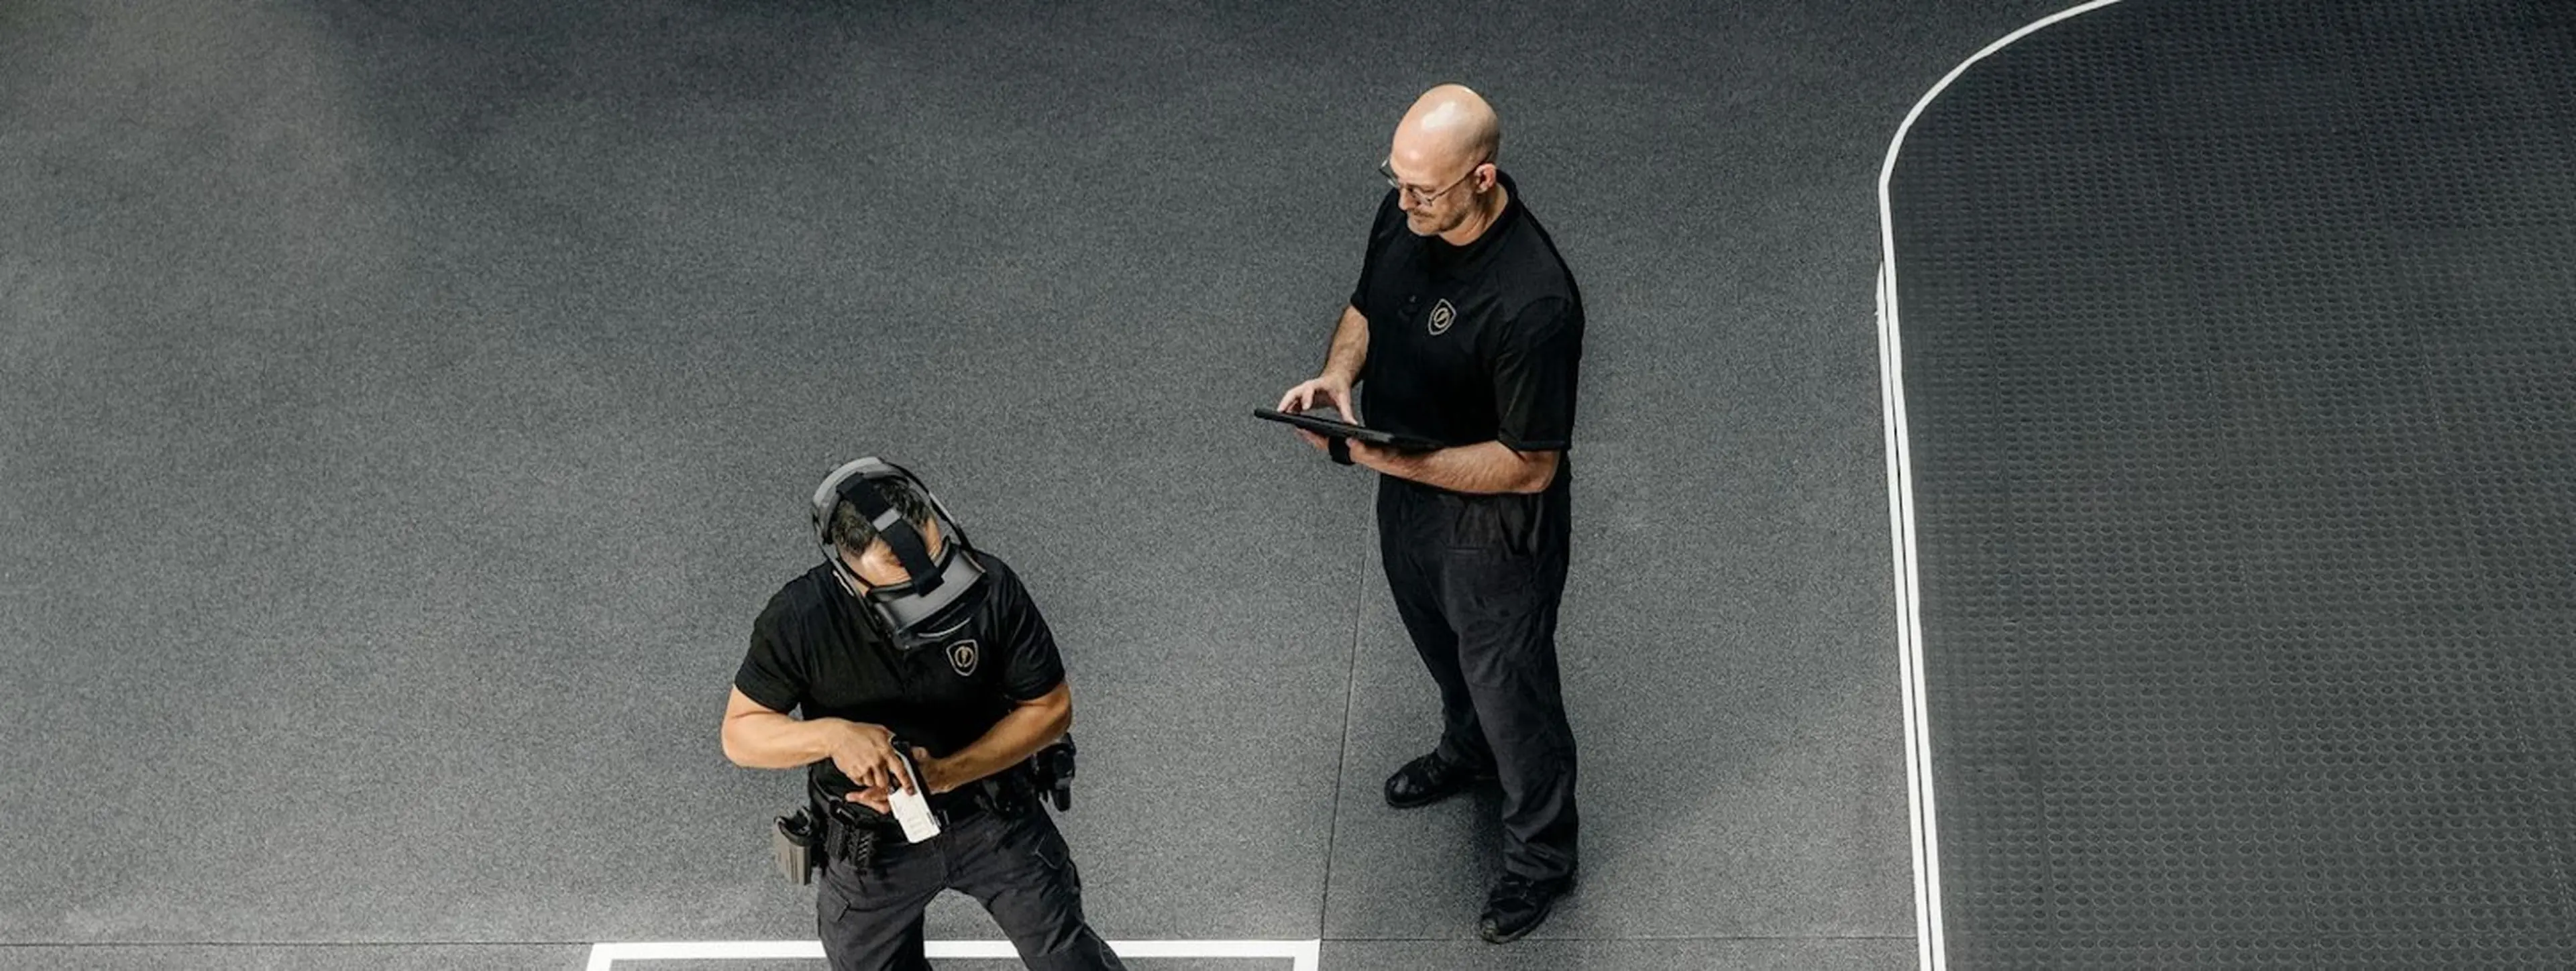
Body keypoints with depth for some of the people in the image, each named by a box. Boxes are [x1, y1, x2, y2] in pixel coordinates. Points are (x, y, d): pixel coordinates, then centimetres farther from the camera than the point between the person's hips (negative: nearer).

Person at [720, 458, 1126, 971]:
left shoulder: (991, 587, -27)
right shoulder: (799, 619, -28)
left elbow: (1051, 708, -15)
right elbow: (740, 733, -16)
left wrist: (945, 773, -28)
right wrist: (833, 735, -36)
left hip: (993, 812, 0)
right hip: (870, 842, 0)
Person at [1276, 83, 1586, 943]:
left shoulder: (1532, 302, -38)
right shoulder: (1405, 213, -15)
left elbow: (1529, 467, -30)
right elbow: (1366, 307, 6)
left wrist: (1388, 461, -33)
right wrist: (1338, 373, -15)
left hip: (1495, 524, -7)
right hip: (1408, 488, 7)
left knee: (1508, 683, 15)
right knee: (1441, 646, 32)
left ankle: (1541, 854, 40)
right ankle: (1469, 750, 63)